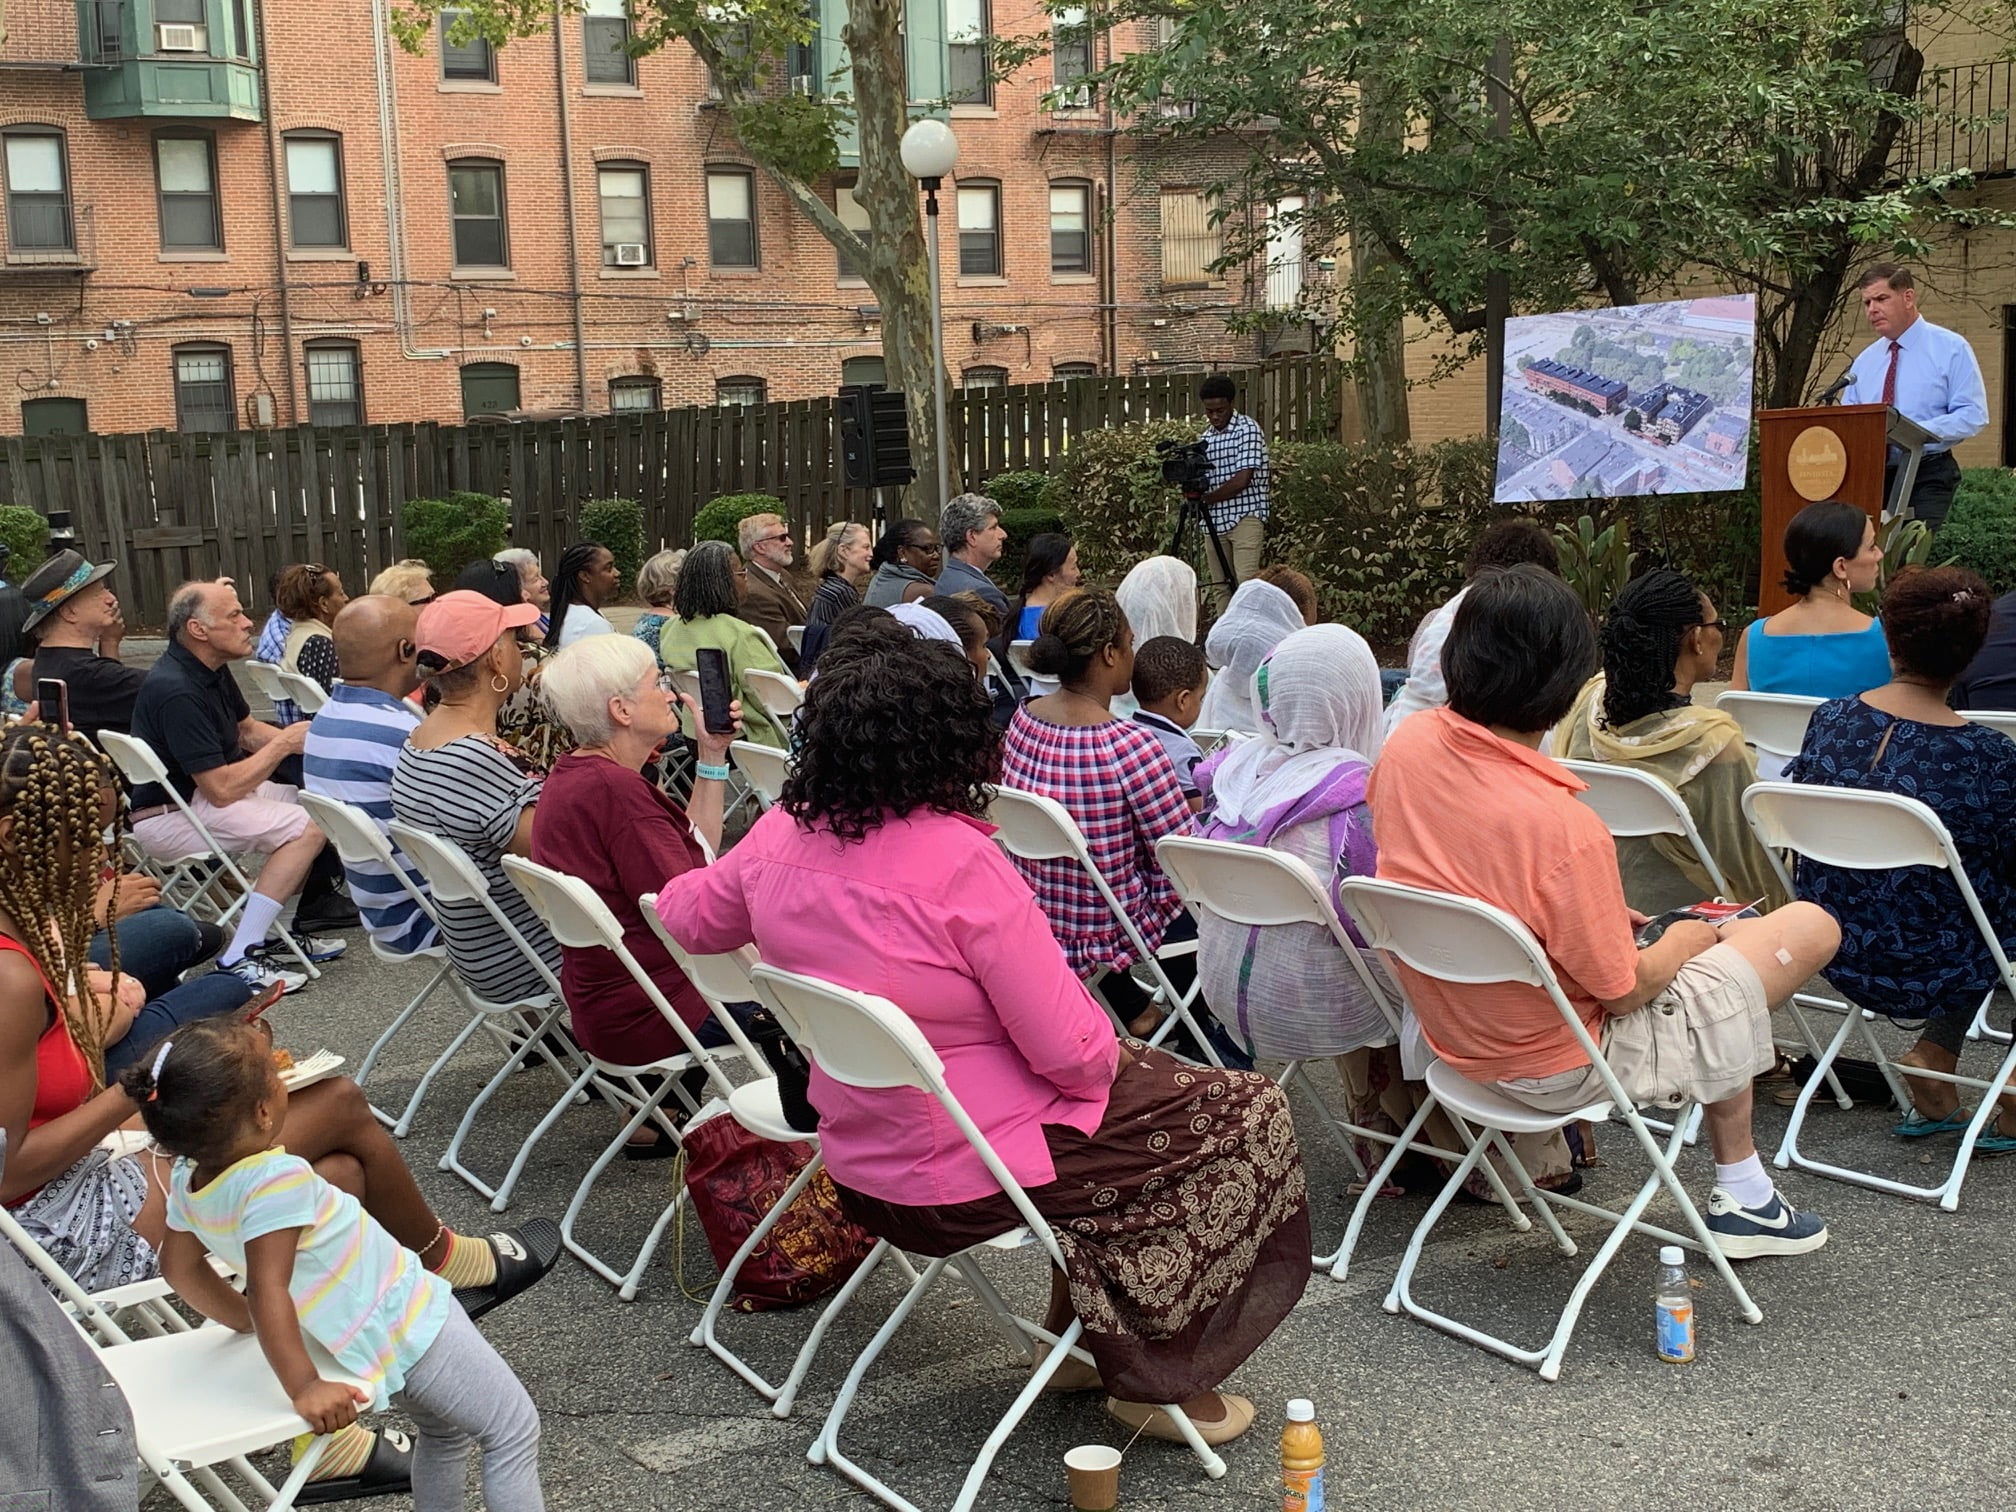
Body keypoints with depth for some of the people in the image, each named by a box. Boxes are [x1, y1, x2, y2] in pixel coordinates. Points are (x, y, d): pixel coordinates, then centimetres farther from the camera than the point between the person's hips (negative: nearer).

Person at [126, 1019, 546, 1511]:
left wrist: (250, 1323, 19)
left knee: (444, 1429, 30)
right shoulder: (278, 1180, -30)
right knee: (514, 1429, 6)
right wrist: (303, 1388, -32)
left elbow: (180, 1267, 8)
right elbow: (268, 1292, -35)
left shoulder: (189, 1179, -5)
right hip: (408, 1324, -9)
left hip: (363, 1339, 9)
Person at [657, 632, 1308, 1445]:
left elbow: (689, 916, 14)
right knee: (1247, 1115, 7)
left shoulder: (781, 836, -7)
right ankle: (1153, 1377, 18)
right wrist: (1108, 1050, -2)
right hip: (965, 1177, -8)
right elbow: (1075, 1056, -24)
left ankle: (1079, 1334, 34)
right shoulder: (959, 861, -28)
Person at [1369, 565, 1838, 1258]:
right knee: (1812, 927, 5)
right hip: (1562, 1067, -7)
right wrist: (1680, 944, 3)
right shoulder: (1564, 826, -33)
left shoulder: (1407, 744, -12)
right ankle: (1740, 1195, 22)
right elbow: (1624, 991, -19)